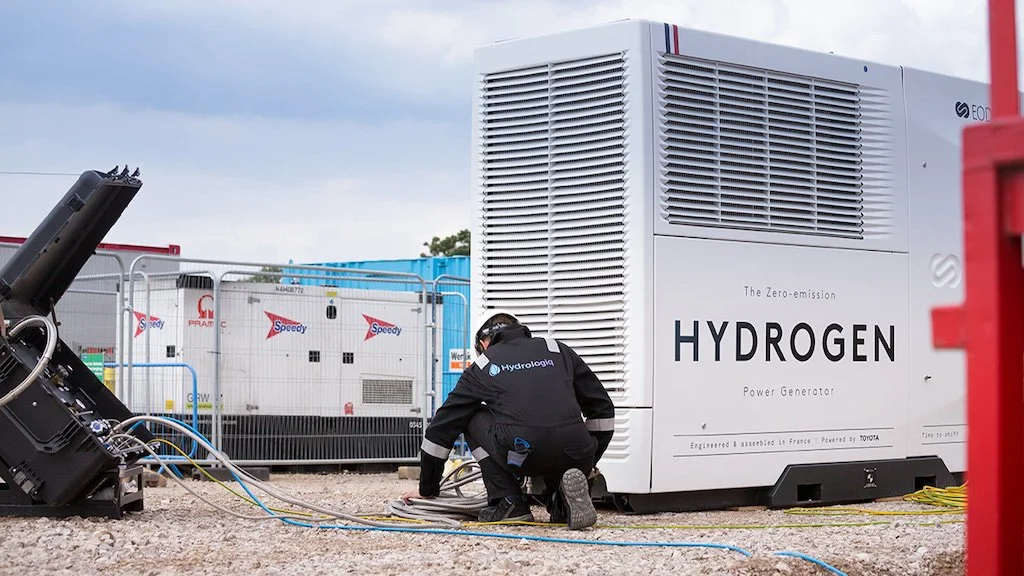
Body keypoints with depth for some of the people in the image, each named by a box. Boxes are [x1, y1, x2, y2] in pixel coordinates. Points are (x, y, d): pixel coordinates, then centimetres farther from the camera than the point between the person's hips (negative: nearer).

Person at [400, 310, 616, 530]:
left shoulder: (482, 367, 24)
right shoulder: (558, 351, 28)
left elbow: (441, 429, 30)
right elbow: (603, 407, 29)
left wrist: (427, 489, 40)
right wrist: (589, 461, 38)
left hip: (524, 455, -3)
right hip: (575, 457, 3)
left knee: (474, 421, 27)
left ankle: (509, 503, 13)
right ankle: (563, 504, 5)